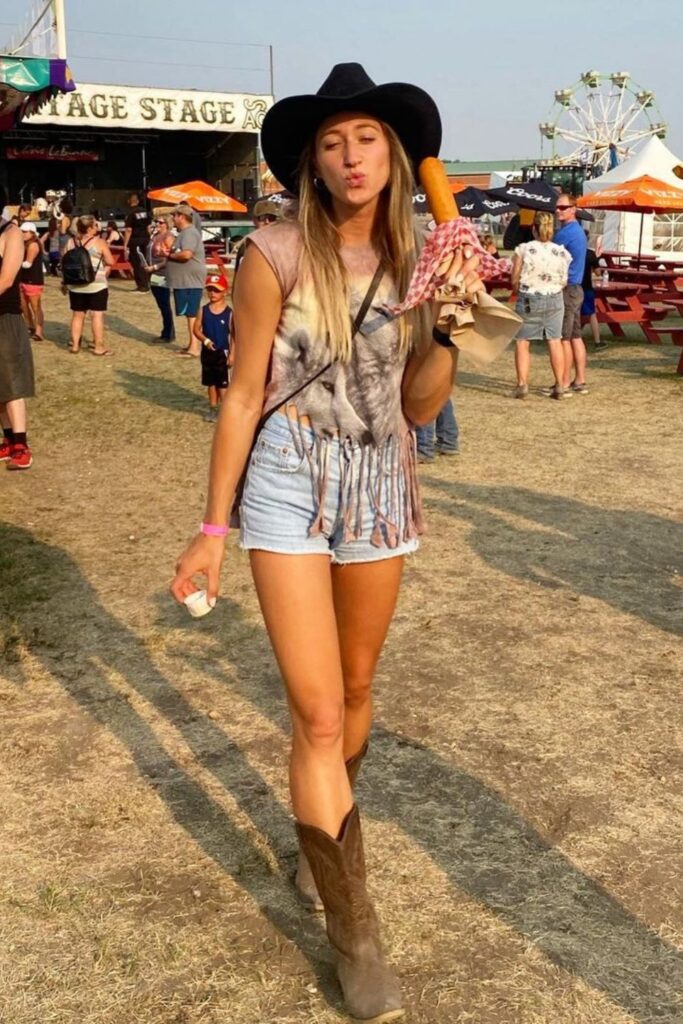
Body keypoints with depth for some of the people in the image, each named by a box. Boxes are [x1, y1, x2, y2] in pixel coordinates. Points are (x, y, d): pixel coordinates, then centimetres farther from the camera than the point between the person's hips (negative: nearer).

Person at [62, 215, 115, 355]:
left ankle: (74, 345, 16)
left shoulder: (70, 243, 6)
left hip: (75, 285, 5)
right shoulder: (99, 242, -8)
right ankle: (98, 347, -1)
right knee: (98, 315, -1)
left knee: (77, 314, 13)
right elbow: (110, 262, -8)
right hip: (96, 285, -5)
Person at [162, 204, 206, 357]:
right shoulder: (184, 233, 19)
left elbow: (186, 254, -29)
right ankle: (192, 344, 21)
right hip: (184, 281, 11)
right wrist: (170, 250, 2)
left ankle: (194, 347, -9)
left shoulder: (189, 233, -15)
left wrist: (170, 255, -13)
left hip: (190, 281, -11)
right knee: (190, 314, 14)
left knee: (191, 314, -9)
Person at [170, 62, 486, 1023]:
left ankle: (324, 831, 46)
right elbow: (243, 395, -6)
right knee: (318, 712, -5)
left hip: (382, 482, 4)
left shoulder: (415, 261, 2)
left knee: (355, 690, 17)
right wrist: (213, 527, -4)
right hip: (290, 483, -4)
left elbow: (421, 406, 2)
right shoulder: (276, 255, -11)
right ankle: (354, 934, 9)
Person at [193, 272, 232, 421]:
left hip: (222, 352, -3)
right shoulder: (204, 310, -2)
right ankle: (213, 408, 24)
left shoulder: (229, 313, -10)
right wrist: (205, 340, -19)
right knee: (210, 382, 13)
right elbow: (197, 329, -1)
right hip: (207, 352, 4)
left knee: (222, 383, 2)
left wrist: (231, 354, -11)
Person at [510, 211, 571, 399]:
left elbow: (515, 280, -7)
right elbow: (564, 281, -1)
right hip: (554, 299, 3)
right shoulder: (562, 252, -3)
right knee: (555, 341, 9)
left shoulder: (524, 249, -10)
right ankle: (559, 385, 11)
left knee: (522, 341, 6)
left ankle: (522, 384, -2)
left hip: (528, 299, -2)